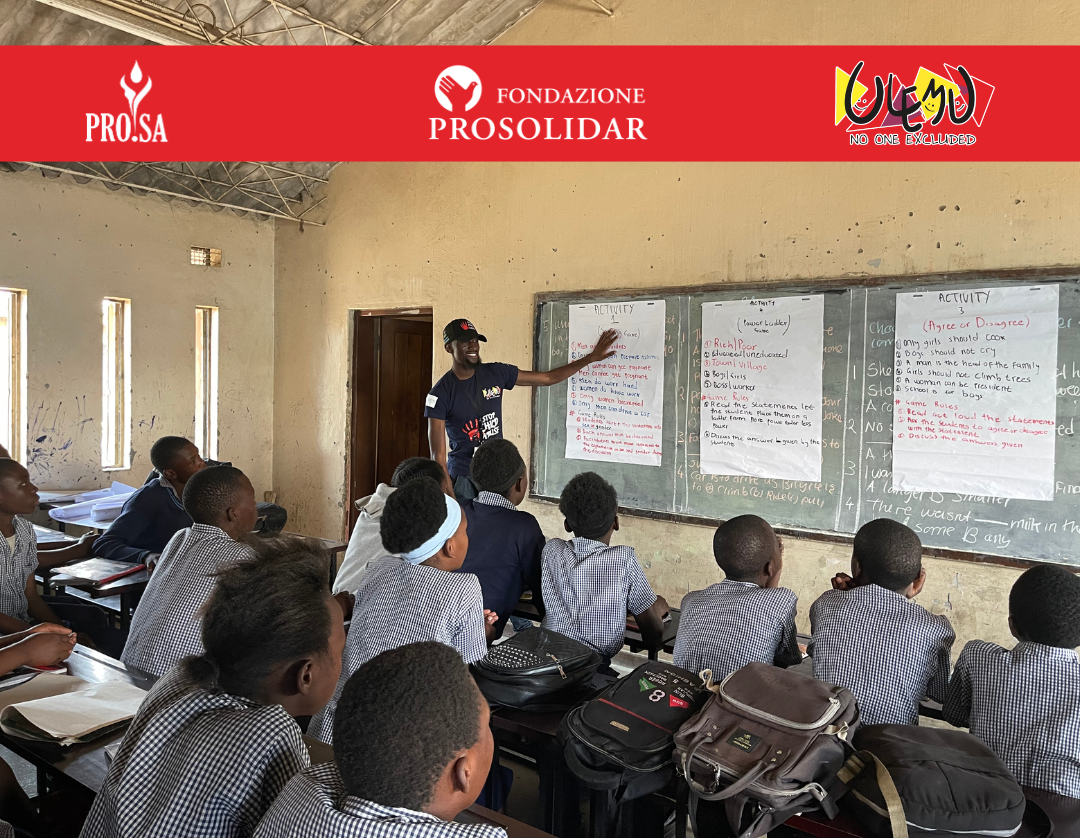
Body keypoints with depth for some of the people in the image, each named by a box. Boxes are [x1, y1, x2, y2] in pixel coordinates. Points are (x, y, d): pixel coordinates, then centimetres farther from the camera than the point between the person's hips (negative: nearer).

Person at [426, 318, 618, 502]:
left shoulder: (495, 373, 1)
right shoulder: (440, 394, -11)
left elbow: (548, 378, 8)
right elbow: (438, 454, -12)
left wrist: (591, 357, 6)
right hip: (463, 480, -4)